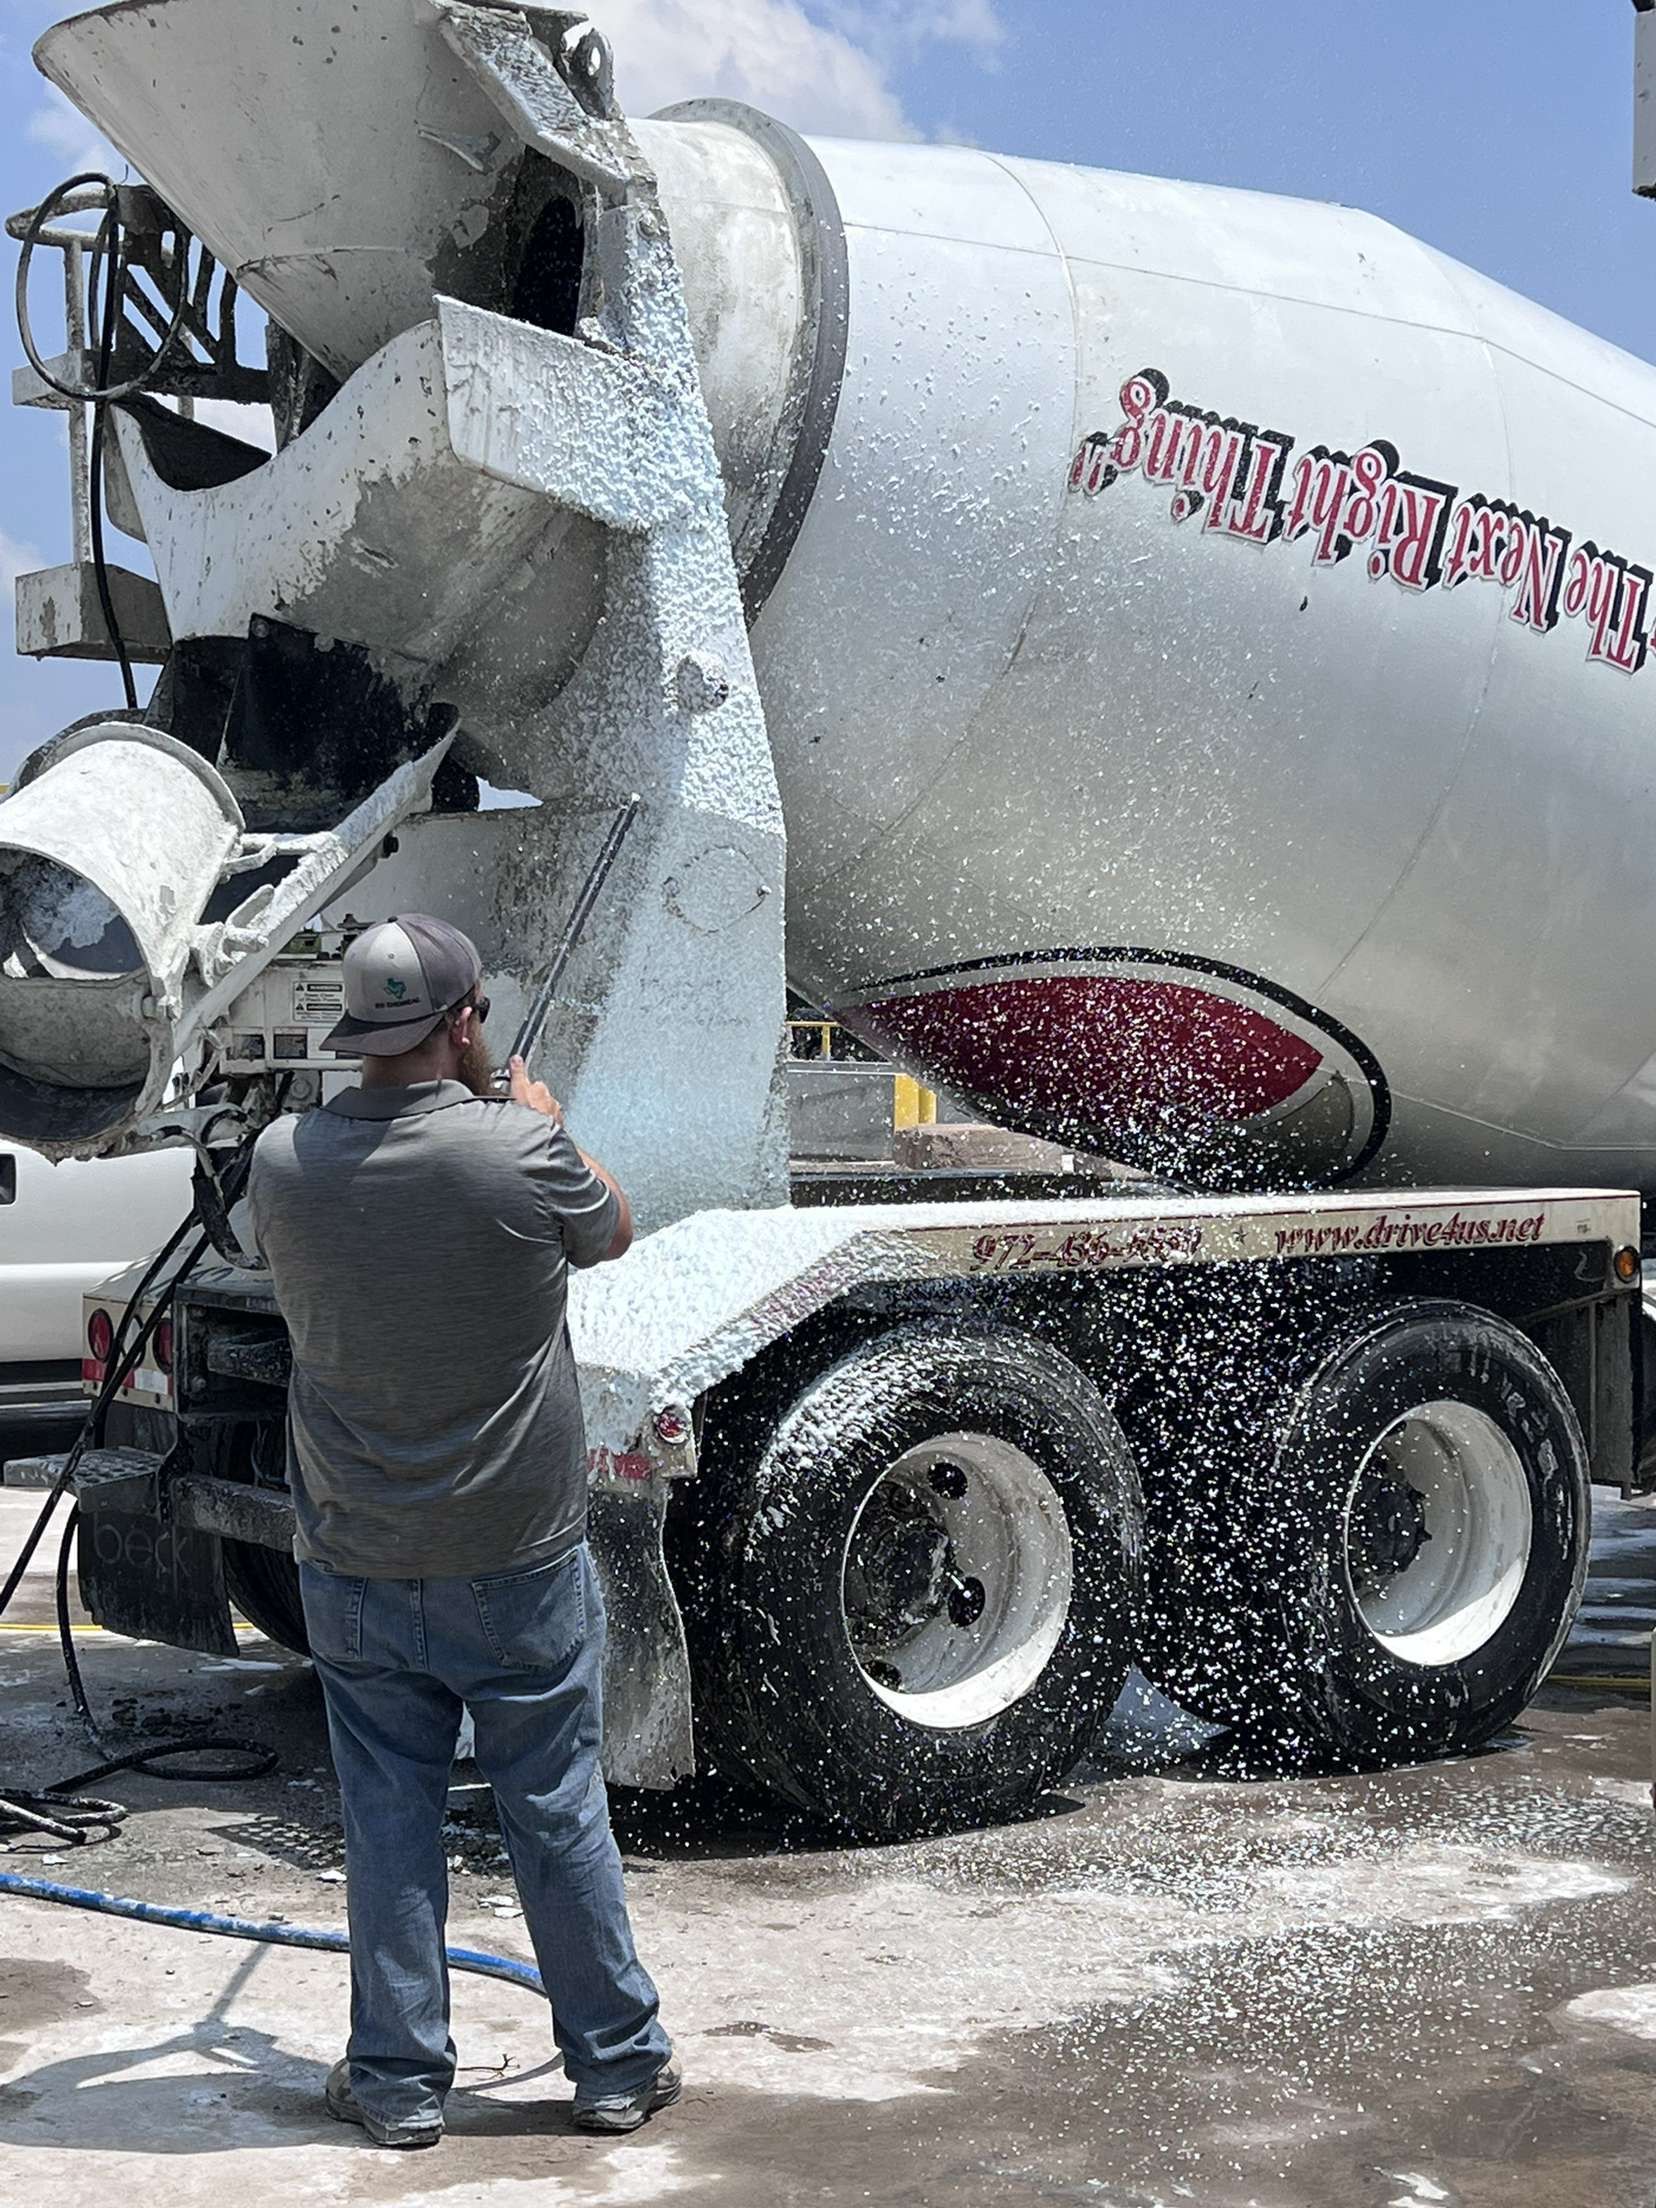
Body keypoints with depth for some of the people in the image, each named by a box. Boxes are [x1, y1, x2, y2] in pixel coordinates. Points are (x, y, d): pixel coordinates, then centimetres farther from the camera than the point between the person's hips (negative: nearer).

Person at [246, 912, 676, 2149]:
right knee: (559, 1816, 11)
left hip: (355, 1570, 2)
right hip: (520, 1562, -2)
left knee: (389, 1823, 12)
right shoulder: (521, 1155, -18)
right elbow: (612, 1234, 4)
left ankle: (400, 2082, 20)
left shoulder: (285, 1161, -8)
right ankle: (618, 2065, 24)